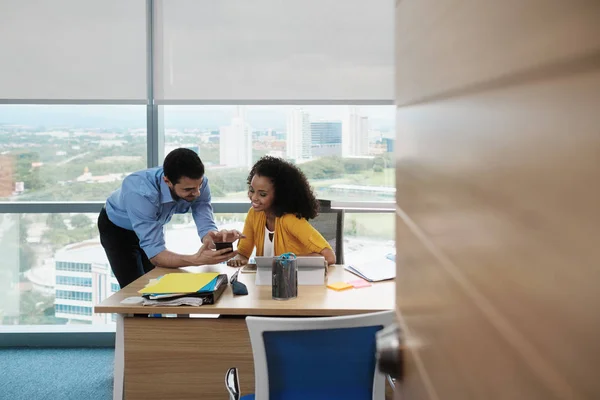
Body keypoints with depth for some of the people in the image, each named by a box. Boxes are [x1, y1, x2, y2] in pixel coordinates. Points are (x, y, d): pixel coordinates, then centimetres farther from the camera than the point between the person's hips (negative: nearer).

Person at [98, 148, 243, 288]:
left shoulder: (198, 183, -29)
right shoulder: (140, 193, -43)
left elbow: (206, 225, -28)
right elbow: (154, 254, -44)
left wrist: (215, 236, -51)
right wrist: (196, 259, -59)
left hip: (153, 226, 4)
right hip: (117, 228, -4)